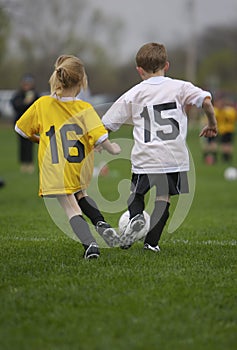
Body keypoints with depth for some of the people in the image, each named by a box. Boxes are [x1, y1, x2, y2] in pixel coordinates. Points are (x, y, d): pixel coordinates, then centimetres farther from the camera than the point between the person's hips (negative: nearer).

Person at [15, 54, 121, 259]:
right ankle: (101, 224, 8)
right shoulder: (85, 109, -9)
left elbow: (21, 129, 6)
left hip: (55, 170, -1)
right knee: (80, 195, 29)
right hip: (81, 169, 2)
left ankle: (90, 244, -19)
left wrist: (39, 139, 23)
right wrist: (113, 150, 5)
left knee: (72, 209, 1)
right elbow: (100, 138, -15)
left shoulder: (42, 104, -4)